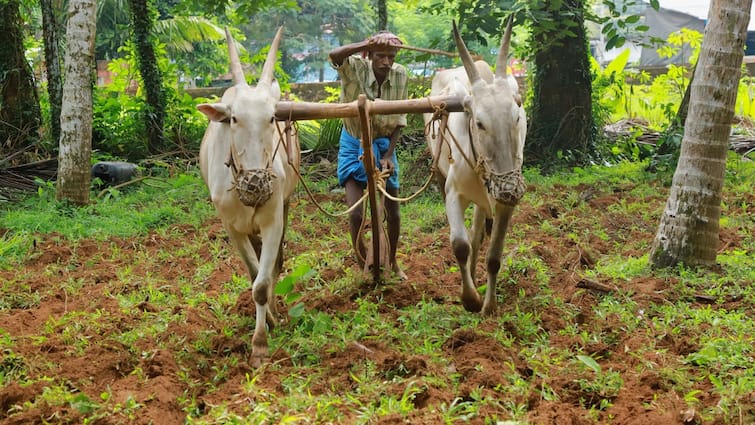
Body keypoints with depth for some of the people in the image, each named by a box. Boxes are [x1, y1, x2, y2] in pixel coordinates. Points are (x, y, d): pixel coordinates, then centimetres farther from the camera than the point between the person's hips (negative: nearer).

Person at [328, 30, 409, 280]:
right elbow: (334, 55, -44)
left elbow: (399, 121, -5)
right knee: (356, 213, -11)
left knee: (392, 211, 10)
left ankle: (392, 262, 34)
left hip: (384, 145, 3)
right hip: (354, 145, -3)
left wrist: (388, 156, -13)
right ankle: (364, 267, 11)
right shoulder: (356, 68, -19)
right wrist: (368, 44, -52)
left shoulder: (401, 76, -10)